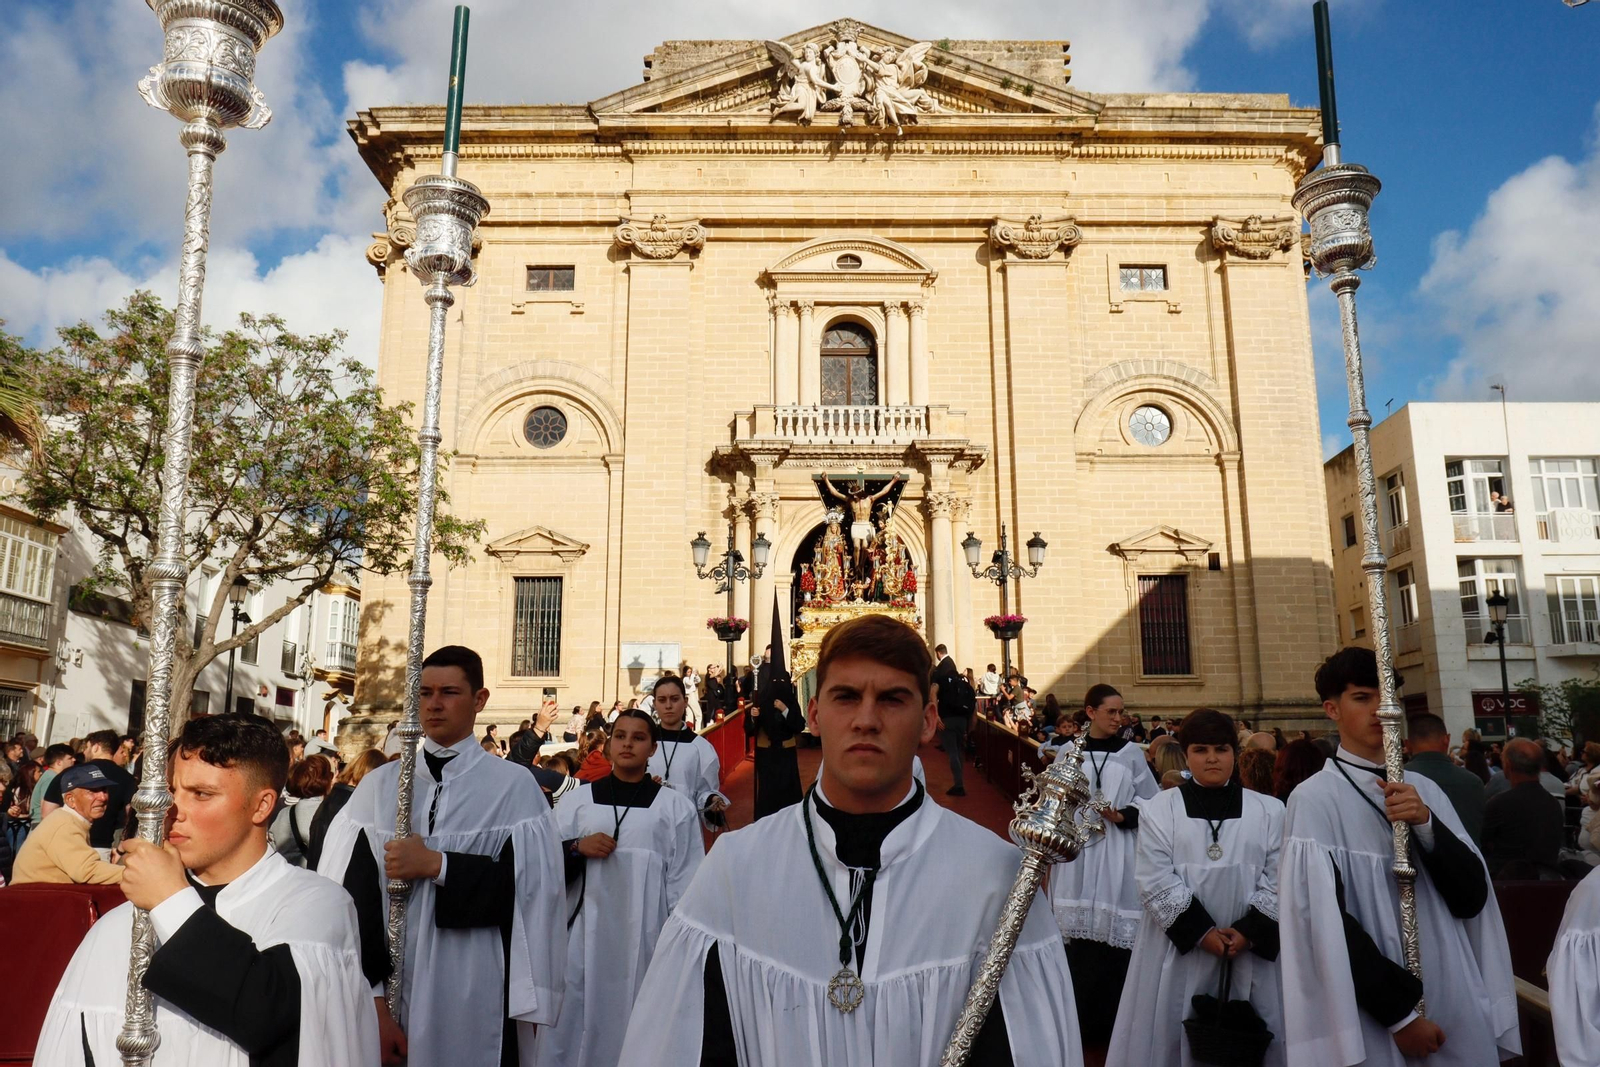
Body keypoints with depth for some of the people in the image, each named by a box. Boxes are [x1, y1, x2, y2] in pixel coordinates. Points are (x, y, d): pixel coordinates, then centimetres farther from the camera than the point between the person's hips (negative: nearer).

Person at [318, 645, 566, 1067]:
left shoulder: (514, 786, -4)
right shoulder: (378, 786, 3)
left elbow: (534, 885, -10)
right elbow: (354, 895, -2)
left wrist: (436, 866, -13)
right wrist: (371, 999, -10)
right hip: (393, 990, 2)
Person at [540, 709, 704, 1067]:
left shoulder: (675, 805, 3)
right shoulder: (578, 799, 10)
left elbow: (684, 881, 3)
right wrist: (576, 848, -9)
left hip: (645, 936, -1)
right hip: (584, 935, 2)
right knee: (577, 1022, 0)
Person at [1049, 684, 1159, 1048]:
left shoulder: (1131, 752, 3)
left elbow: (1153, 800, 4)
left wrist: (1123, 816, -11)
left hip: (1117, 854, -1)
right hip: (1077, 851, 1)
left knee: (1115, 934, -2)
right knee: (1079, 934, 3)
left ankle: (1111, 1022, 10)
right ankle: (1080, 1021, 15)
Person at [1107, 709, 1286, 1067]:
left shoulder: (1269, 810, 5)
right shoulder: (1158, 810, 0)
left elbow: (1277, 880, 0)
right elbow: (1157, 882, -6)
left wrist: (1248, 931, -11)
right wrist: (1201, 932, -13)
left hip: (1250, 949, 1)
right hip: (1180, 949, -1)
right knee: (1176, 1038, 5)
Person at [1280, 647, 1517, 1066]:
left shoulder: (1423, 790, 7)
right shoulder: (1314, 798, -10)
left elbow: (1472, 897, 1)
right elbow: (1326, 921, -14)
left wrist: (1426, 825, -14)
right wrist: (1398, 1012, -13)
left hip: (1457, 1008, 5)